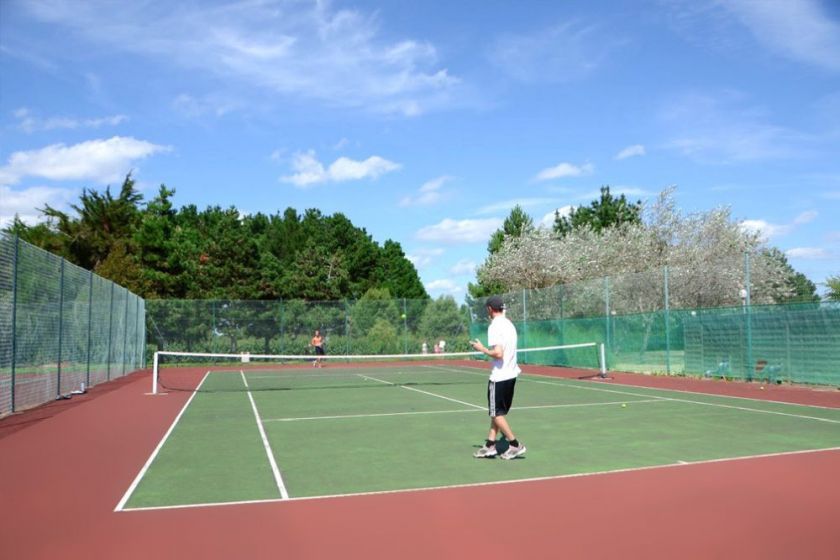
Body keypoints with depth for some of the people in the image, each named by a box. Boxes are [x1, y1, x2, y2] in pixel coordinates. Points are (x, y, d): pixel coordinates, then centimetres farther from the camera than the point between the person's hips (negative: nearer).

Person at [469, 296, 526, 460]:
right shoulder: (509, 324, 10)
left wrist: (483, 349, -11)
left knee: (497, 414, 3)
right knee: (497, 412, 14)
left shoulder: (495, 326, -17)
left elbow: (498, 353, -25)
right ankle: (490, 446, 18)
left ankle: (515, 444, 6)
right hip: (511, 374, 9)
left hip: (499, 377, -9)